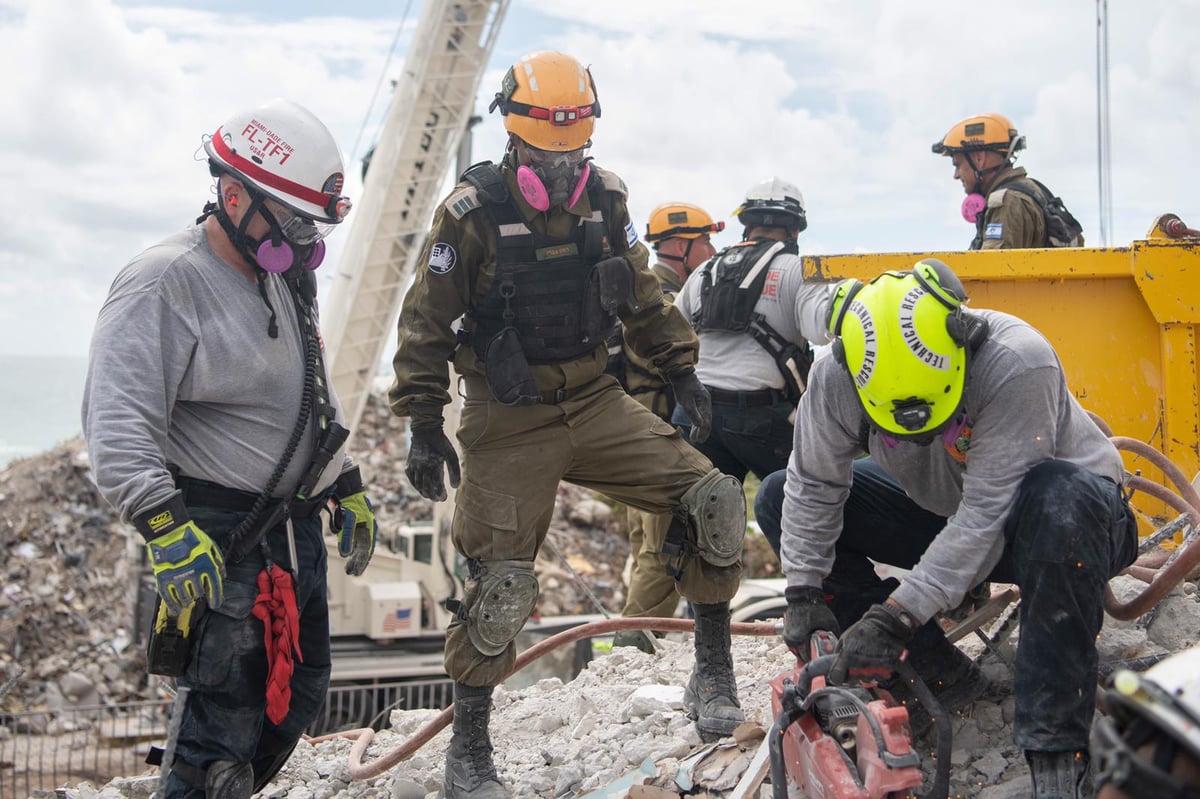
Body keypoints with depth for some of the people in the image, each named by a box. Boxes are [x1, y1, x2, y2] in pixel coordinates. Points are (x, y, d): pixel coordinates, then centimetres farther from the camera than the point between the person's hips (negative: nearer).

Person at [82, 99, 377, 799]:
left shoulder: (286, 282, 13)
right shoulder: (163, 285, -16)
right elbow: (118, 425, -24)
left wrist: (350, 490, 26)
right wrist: (167, 528, -34)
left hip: (299, 532, 9)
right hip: (222, 542, -9)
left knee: (299, 699, 17)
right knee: (230, 719, -9)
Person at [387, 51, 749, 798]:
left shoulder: (604, 198, 1)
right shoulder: (472, 212, -13)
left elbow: (642, 295, 14)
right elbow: (426, 325, -9)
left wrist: (682, 371, 11)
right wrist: (424, 426, -12)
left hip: (595, 400, 4)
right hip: (509, 421, -4)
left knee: (713, 499, -9)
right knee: (501, 584, -5)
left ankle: (714, 670, 7)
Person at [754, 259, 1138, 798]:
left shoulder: (1017, 362, -35)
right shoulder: (837, 377, -20)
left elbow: (988, 511, -37)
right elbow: (813, 484, -10)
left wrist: (897, 615, -39)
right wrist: (803, 591, -19)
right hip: (941, 512, 6)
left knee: (1059, 498, -43)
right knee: (780, 500, -7)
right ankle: (935, 672, -7)